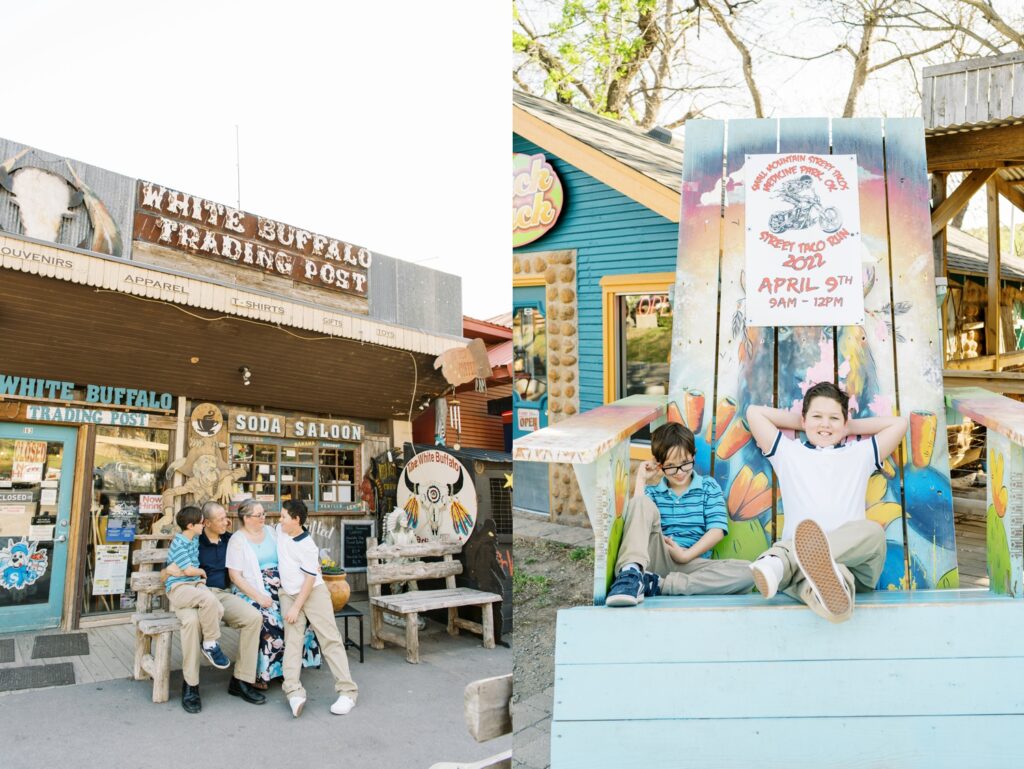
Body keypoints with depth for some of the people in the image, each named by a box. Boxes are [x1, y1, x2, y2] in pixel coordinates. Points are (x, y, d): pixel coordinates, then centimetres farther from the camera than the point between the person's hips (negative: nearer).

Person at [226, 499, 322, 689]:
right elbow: (235, 575, -9)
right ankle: (260, 674, -12)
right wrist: (259, 597, -18)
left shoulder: (270, 531, 14)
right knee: (269, 623, -30)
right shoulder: (238, 540, -2)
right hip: (253, 592, -5)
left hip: (279, 590, 5)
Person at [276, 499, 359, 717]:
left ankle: (347, 691, -8)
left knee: (330, 639, -7)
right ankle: (294, 692, -17)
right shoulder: (280, 530, 1)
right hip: (288, 594, 6)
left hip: (313, 592, -5)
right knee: (292, 640, -9)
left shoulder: (308, 546, -17)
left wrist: (296, 608, -19)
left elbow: (310, 579, -17)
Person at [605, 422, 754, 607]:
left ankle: (657, 584, -32)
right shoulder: (652, 493, 19)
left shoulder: (708, 487, 15)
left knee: (747, 572, -28)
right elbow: (637, 522, -1)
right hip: (655, 560, 0)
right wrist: (641, 481, 5)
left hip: (693, 564, 0)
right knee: (642, 502, -21)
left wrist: (686, 554, -9)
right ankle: (631, 574, -40)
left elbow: (717, 530, 2)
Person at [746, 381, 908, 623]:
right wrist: (799, 422, 32)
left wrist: (850, 428, 32)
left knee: (872, 531, -37)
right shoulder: (787, 453, 26)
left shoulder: (861, 454, 31)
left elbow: (899, 423, 30)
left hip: (855, 562, 1)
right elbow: (753, 412, 26)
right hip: (795, 547, -1)